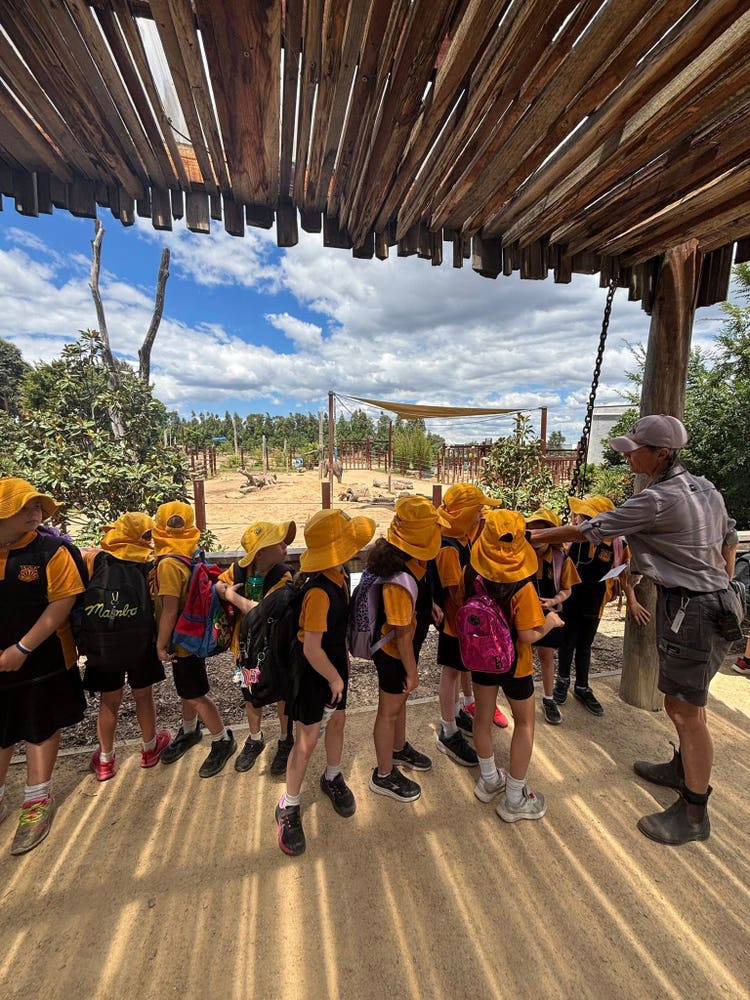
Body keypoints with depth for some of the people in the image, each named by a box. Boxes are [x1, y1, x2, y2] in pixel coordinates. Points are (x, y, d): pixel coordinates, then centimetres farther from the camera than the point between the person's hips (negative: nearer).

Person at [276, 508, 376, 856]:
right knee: (307, 739, 6)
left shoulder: (339, 575, -8)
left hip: (335, 661, 8)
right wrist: (335, 679, -14)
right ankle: (288, 807, 31)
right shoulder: (319, 592, -35)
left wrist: (343, 662, 16)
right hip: (313, 669, -8)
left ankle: (332, 779, 48)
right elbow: (311, 650, -29)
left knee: (337, 721, 22)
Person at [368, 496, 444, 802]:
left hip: (392, 646, 9)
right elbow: (402, 634, -26)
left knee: (400, 698, 28)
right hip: (393, 653, -8)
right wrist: (411, 672, -14)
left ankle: (399, 748, 54)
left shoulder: (392, 553, -11)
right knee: (389, 711, 13)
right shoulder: (399, 581, -37)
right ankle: (384, 776, 38)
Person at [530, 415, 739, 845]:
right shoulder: (704, 487, 6)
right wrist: (722, 589, 24)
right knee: (688, 700, 24)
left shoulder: (658, 500, -23)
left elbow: (589, 530, -20)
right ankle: (684, 768, 44)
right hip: (713, 601, 10)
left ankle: (694, 815, 20)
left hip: (690, 611, -10)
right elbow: (730, 539, 17)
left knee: (683, 707, 4)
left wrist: (536, 535, -10)